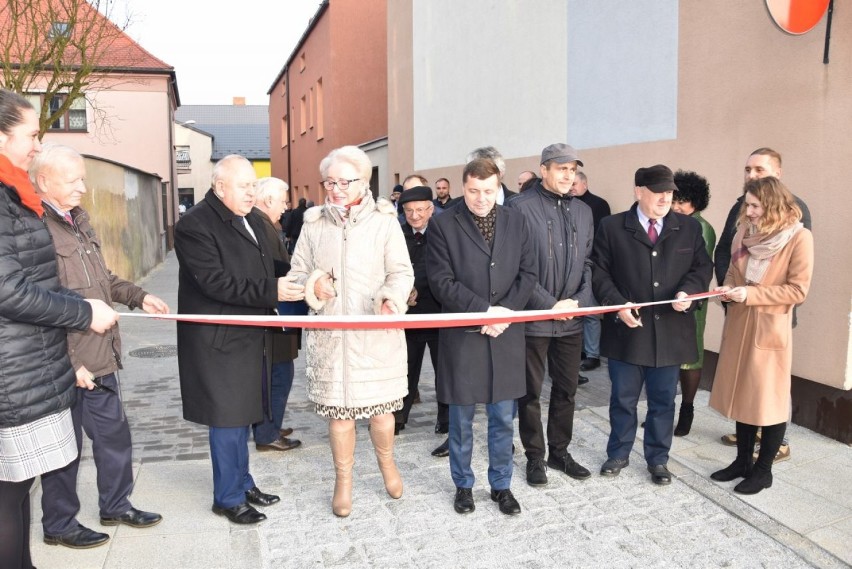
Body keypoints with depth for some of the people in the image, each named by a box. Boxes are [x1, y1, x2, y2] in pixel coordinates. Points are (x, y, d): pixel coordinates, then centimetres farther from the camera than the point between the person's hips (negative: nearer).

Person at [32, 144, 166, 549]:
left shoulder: (78, 219, 11)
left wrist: (138, 296, 12)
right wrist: (69, 363, -22)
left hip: (101, 357, 9)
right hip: (66, 363, -9)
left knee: (114, 433, 20)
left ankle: (116, 505, 38)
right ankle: (59, 524, 29)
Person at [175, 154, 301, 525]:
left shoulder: (251, 219, 12)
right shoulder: (195, 225, -14)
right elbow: (216, 282, -23)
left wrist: (284, 288, 7)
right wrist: (271, 291, -25)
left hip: (252, 337, 8)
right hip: (221, 341, -8)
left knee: (243, 415, 18)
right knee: (227, 418, 2)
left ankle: (242, 483, 32)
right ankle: (227, 498, 18)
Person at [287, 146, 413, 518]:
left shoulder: (384, 221, -1)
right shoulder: (313, 224, 7)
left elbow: (402, 271, -2)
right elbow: (297, 273, 12)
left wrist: (392, 298, -23)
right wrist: (312, 284, -11)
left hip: (376, 332, -2)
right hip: (328, 333, 2)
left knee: (380, 406, 6)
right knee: (337, 408, 7)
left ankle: (386, 462, 37)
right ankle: (343, 480, 29)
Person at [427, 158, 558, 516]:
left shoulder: (516, 222, 6)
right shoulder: (443, 225, -4)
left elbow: (527, 274, 3)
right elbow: (442, 281, -11)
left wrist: (504, 312, -12)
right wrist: (485, 310, -17)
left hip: (505, 335, 3)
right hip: (462, 335, -2)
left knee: (503, 418, 11)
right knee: (461, 419, 10)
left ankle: (501, 485, 28)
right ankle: (463, 485, 28)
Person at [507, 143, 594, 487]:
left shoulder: (583, 211, 11)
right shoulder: (521, 207, -8)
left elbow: (588, 262, 11)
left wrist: (579, 300, -4)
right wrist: (550, 304, -15)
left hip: (571, 318, 5)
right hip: (533, 317, -5)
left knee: (566, 390, 14)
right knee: (531, 391, 8)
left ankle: (559, 451, 31)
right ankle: (535, 456, 23)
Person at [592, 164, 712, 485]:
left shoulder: (689, 228, 5)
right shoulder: (612, 227, -2)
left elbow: (703, 267, 8)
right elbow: (600, 273, -2)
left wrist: (689, 291, -12)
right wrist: (617, 304, -16)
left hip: (670, 331, 2)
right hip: (627, 330, -2)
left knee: (663, 401, 13)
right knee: (623, 399, 12)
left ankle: (658, 460, 30)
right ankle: (618, 454, 31)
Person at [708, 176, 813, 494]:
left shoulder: (799, 238, -12)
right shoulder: (745, 231, 5)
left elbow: (798, 290, -14)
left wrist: (750, 294, -20)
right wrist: (728, 289, -6)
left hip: (770, 327, -6)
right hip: (739, 323, 6)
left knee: (769, 399, 4)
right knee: (741, 394, 13)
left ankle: (763, 470, 19)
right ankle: (743, 461, 27)